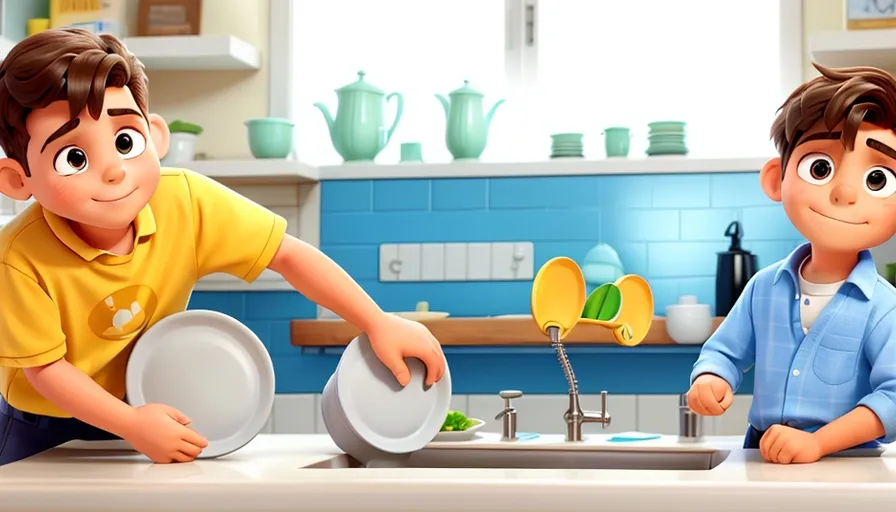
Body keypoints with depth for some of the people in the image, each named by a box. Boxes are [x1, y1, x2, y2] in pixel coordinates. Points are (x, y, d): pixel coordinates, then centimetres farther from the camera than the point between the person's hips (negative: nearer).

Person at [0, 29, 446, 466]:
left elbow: (289, 254, -17)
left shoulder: (186, 204, -23)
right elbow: (44, 367, -22)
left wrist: (378, 324, -21)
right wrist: (132, 424, -32)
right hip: (41, 429, -2)